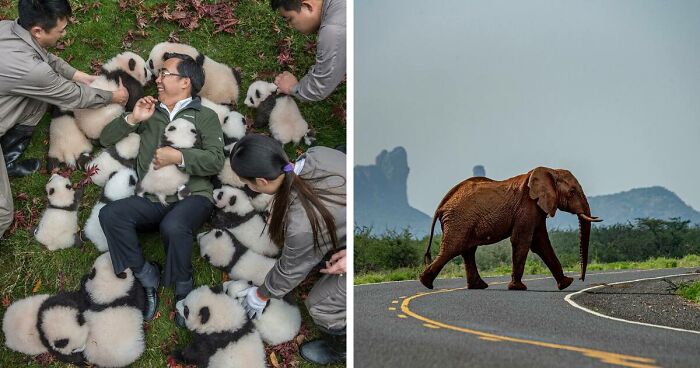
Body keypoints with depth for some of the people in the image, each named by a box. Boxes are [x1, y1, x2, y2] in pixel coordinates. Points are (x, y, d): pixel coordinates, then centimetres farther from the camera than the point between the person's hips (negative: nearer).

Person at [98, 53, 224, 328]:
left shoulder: (204, 116, 13)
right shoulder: (150, 113, 24)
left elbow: (216, 160, -1)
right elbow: (106, 139, 20)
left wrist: (178, 157, -12)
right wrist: (132, 119, 5)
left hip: (193, 195, -4)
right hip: (152, 200, 4)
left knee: (173, 227, -37)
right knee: (110, 215, -24)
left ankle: (183, 291, -12)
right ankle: (148, 278, -13)